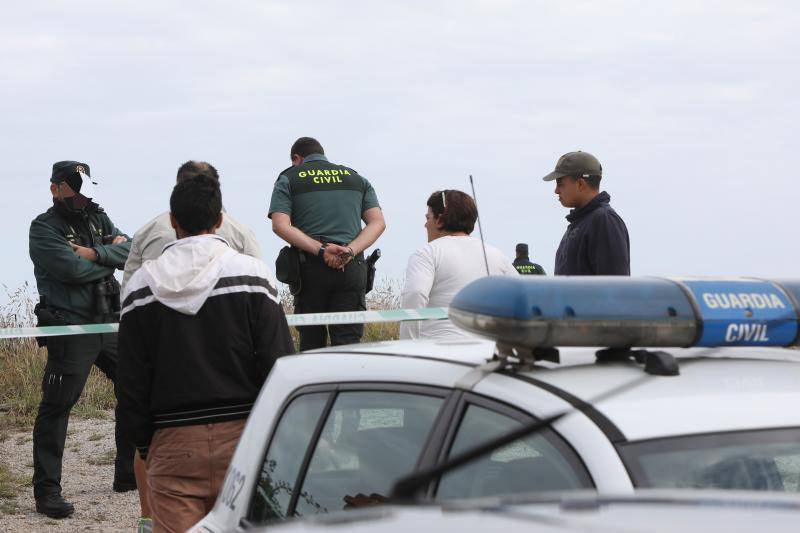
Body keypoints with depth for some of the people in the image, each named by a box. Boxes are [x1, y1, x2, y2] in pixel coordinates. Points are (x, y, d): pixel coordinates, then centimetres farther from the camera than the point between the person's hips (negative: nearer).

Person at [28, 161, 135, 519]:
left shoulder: (98, 219, 14)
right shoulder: (44, 228, -7)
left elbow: (132, 251, 0)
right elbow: (73, 269, -20)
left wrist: (95, 253, -15)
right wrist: (112, 254, -5)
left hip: (111, 323, 7)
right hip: (71, 327, -7)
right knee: (56, 408, -6)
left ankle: (129, 474, 25)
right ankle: (47, 491, -2)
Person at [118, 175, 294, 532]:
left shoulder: (141, 286, 3)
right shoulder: (252, 275, -3)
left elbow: (132, 384, 5)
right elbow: (280, 366, -4)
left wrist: (146, 446, 13)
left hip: (173, 442, 1)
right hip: (242, 436, -1)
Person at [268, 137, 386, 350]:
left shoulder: (289, 179, 8)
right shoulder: (357, 179, 17)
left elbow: (280, 226, -8)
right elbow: (378, 223, 5)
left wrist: (320, 250, -13)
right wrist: (350, 250, -8)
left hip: (310, 267, -1)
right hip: (352, 268, 1)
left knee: (311, 342, 7)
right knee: (348, 342, -3)